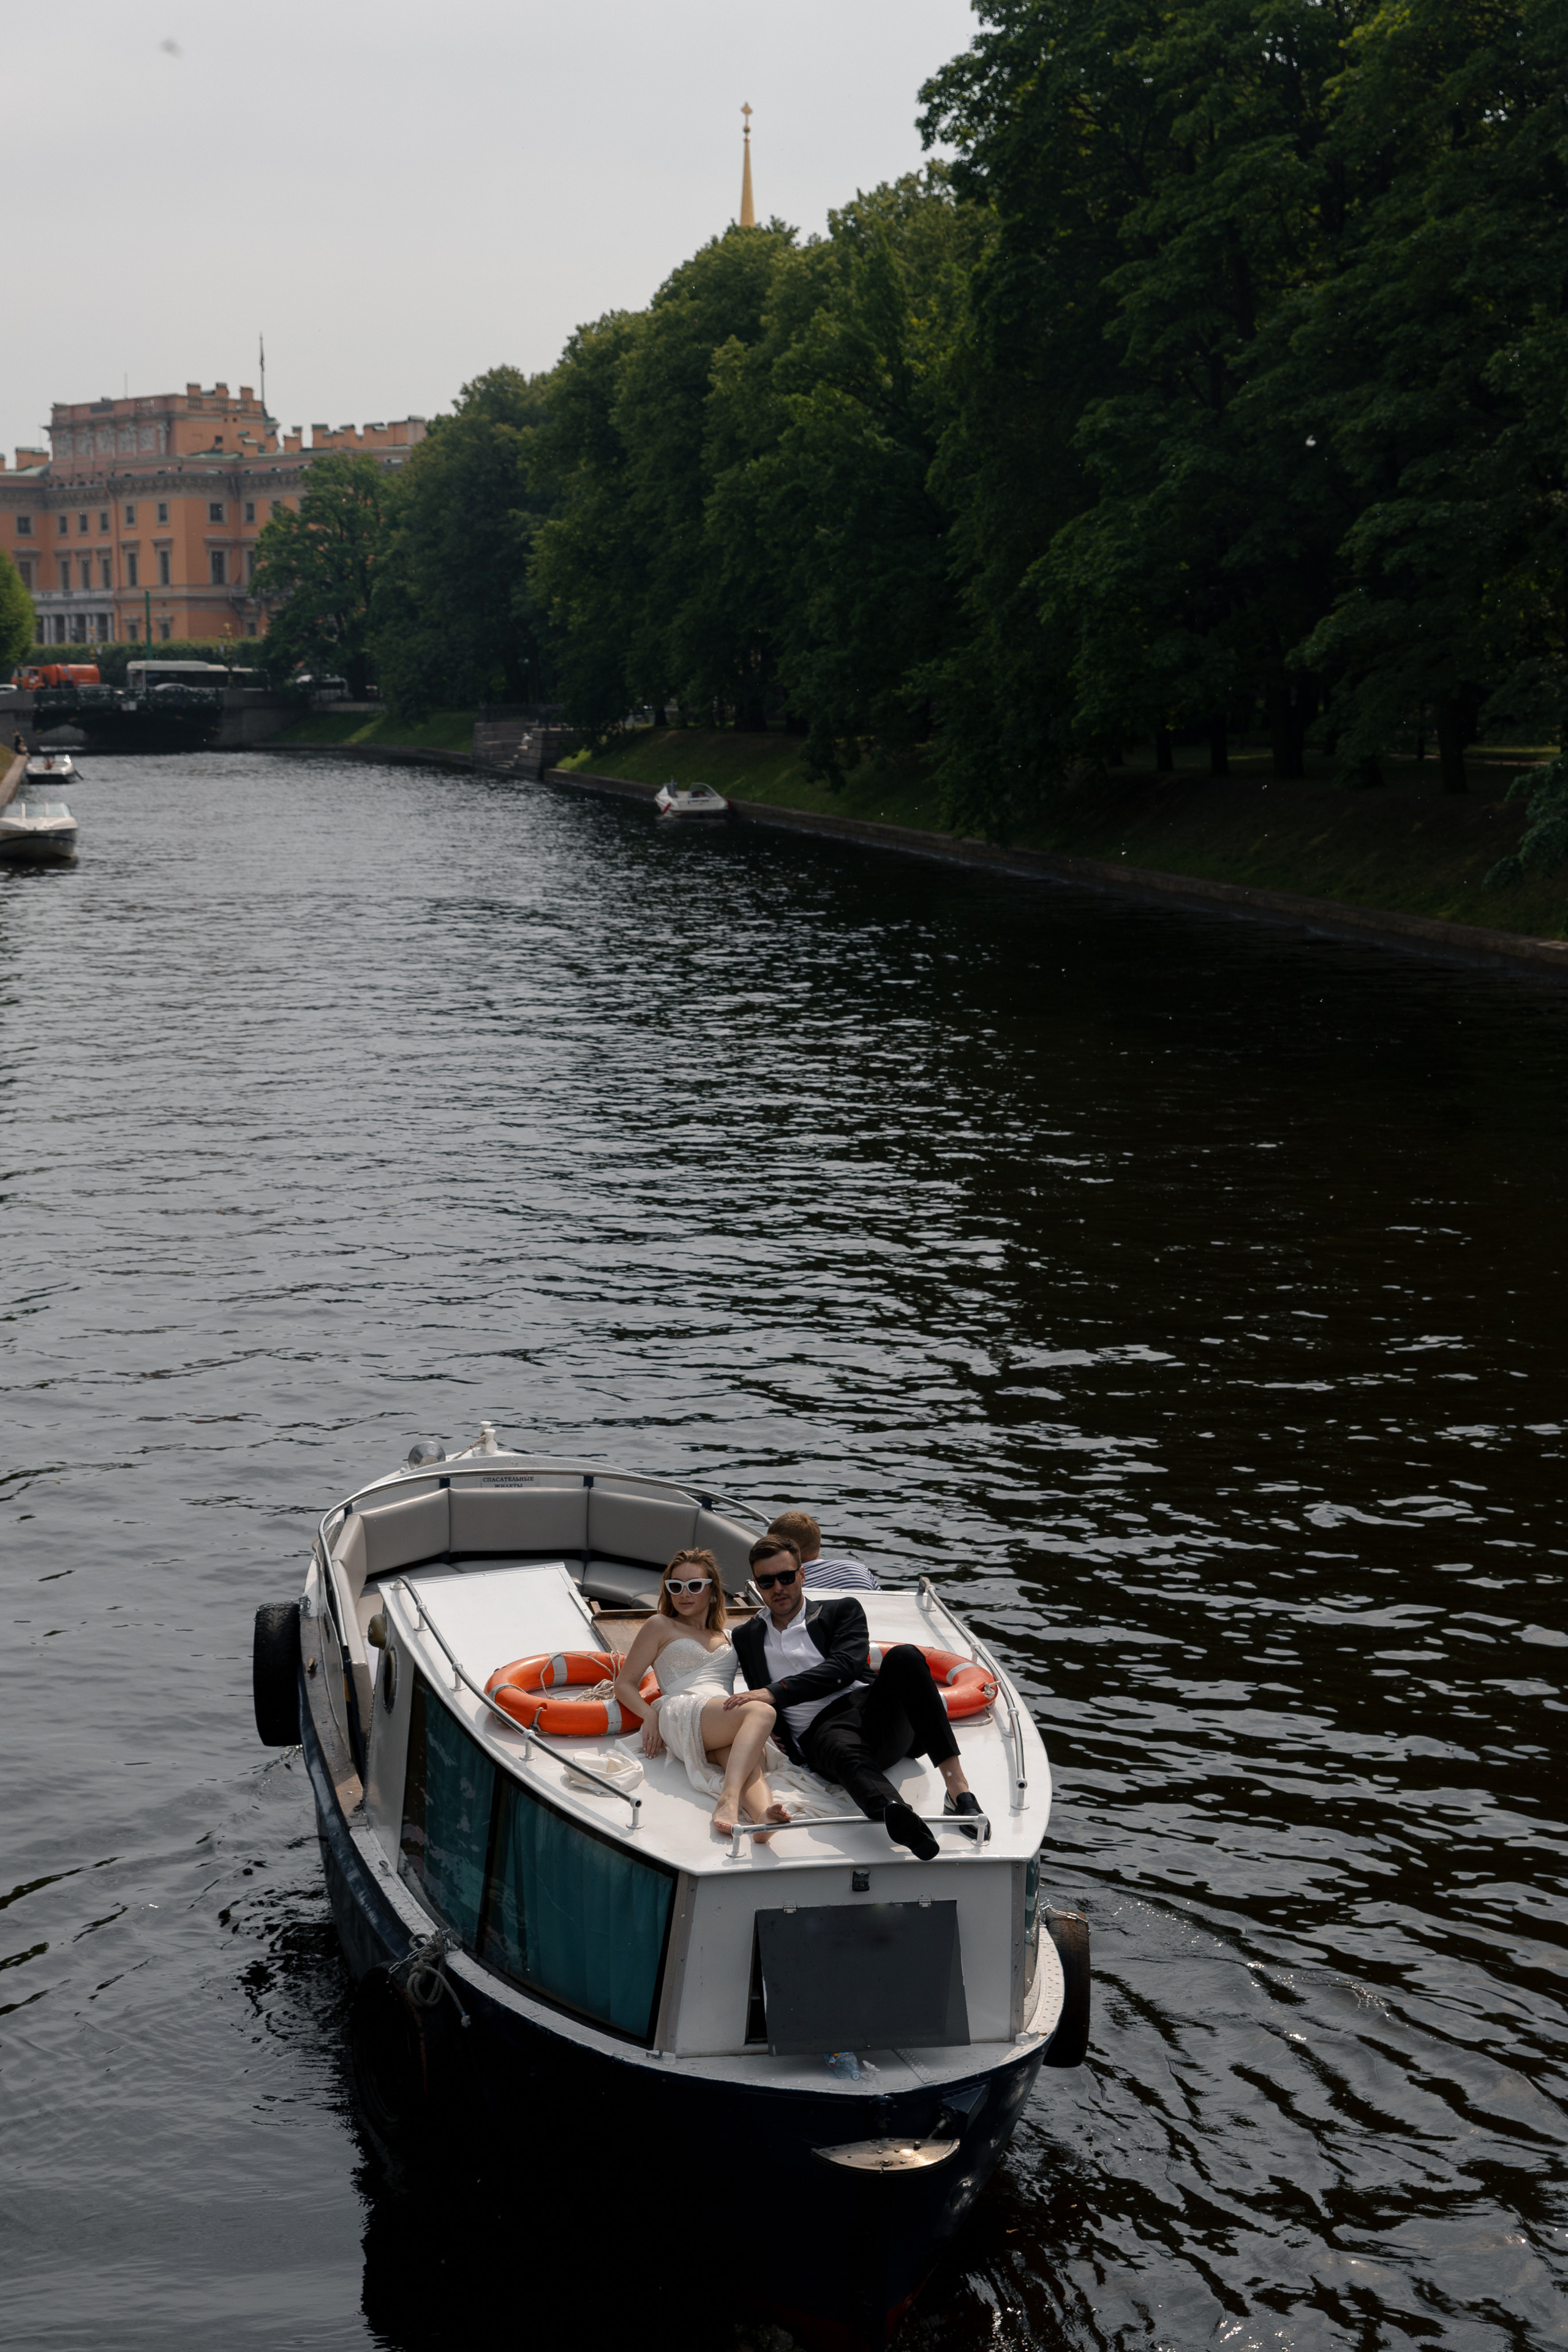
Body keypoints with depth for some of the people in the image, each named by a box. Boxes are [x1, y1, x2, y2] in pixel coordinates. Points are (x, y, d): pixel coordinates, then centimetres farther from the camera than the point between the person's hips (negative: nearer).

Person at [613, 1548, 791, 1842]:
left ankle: (763, 1814, -70)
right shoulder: (660, 1627, 22)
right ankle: (729, 1800, -60)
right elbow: (624, 1684, 15)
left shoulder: (727, 1637, 36)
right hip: (683, 1714, -4)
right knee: (762, 1713, -37)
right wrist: (650, 1716, -5)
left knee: (750, 1763, -36)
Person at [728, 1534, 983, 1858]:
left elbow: (844, 1668, -2)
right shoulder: (746, 1637, 26)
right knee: (846, 1753, -40)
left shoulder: (842, 1610, 17)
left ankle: (958, 1789, -44)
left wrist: (775, 1693, -14)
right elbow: (760, 1704, 27)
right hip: (820, 1731, -1)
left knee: (903, 1657, -32)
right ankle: (901, 1821, -78)